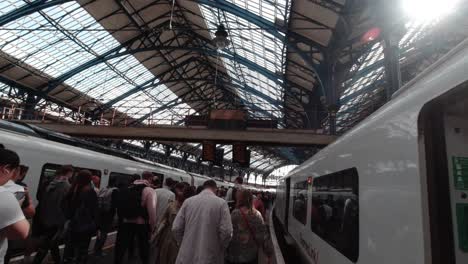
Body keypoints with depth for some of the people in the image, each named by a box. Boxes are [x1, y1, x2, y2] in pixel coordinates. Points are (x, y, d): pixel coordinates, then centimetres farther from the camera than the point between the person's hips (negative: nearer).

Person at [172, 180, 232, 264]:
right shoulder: (221, 203, -8)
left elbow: (176, 228, -1)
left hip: (187, 256, 2)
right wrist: (220, 249, 3)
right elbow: (226, 232, -14)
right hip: (209, 257, -2)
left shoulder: (188, 201, -1)